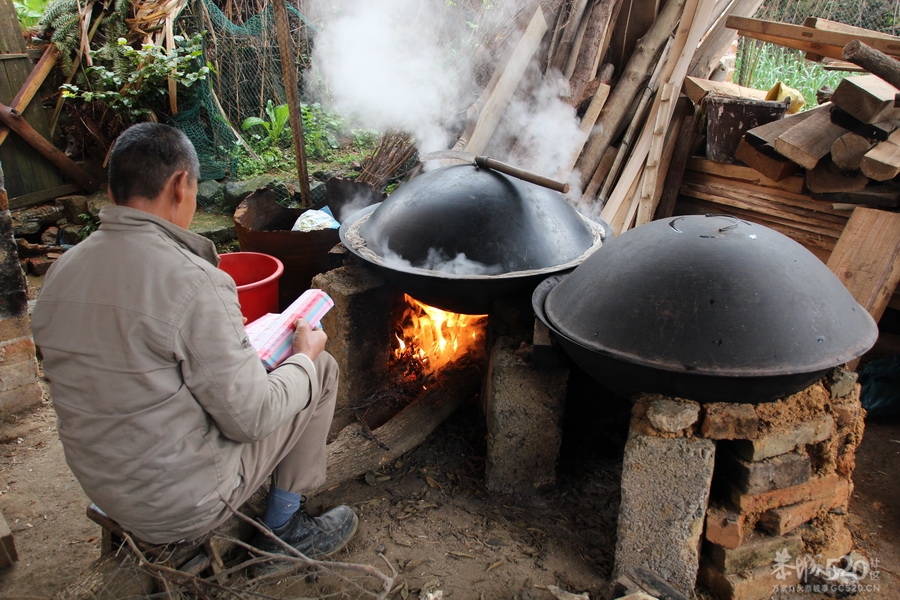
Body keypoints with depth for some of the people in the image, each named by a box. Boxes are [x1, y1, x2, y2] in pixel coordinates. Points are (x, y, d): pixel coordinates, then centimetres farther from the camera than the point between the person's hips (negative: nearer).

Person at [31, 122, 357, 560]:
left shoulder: (60, 273, -3)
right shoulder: (193, 281, -27)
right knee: (323, 369, 6)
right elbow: (250, 419, -21)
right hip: (183, 506, -7)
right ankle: (283, 528, 19)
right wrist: (305, 358, -3)